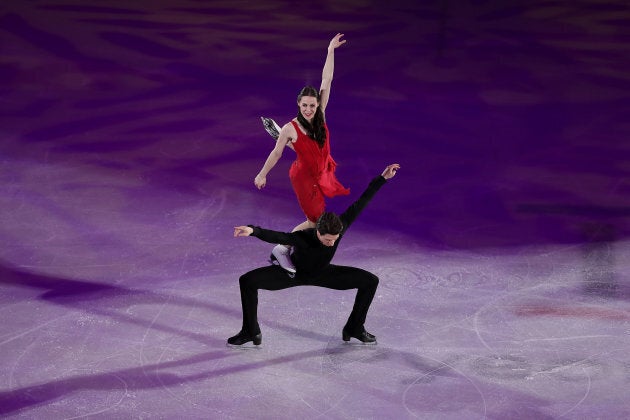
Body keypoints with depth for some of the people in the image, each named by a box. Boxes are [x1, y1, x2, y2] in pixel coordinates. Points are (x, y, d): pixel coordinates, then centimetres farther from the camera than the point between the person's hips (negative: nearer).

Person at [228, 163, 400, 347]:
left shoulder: (340, 227, -34)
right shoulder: (302, 238, -43)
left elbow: (360, 204, -29)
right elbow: (274, 236, -59)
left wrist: (382, 178, -30)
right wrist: (252, 230, -80)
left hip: (322, 273, 3)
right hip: (294, 272, -3)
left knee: (370, 281, -11)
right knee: (247, 281, -25)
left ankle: (354, 328, 7)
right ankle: (251, 332, -7)